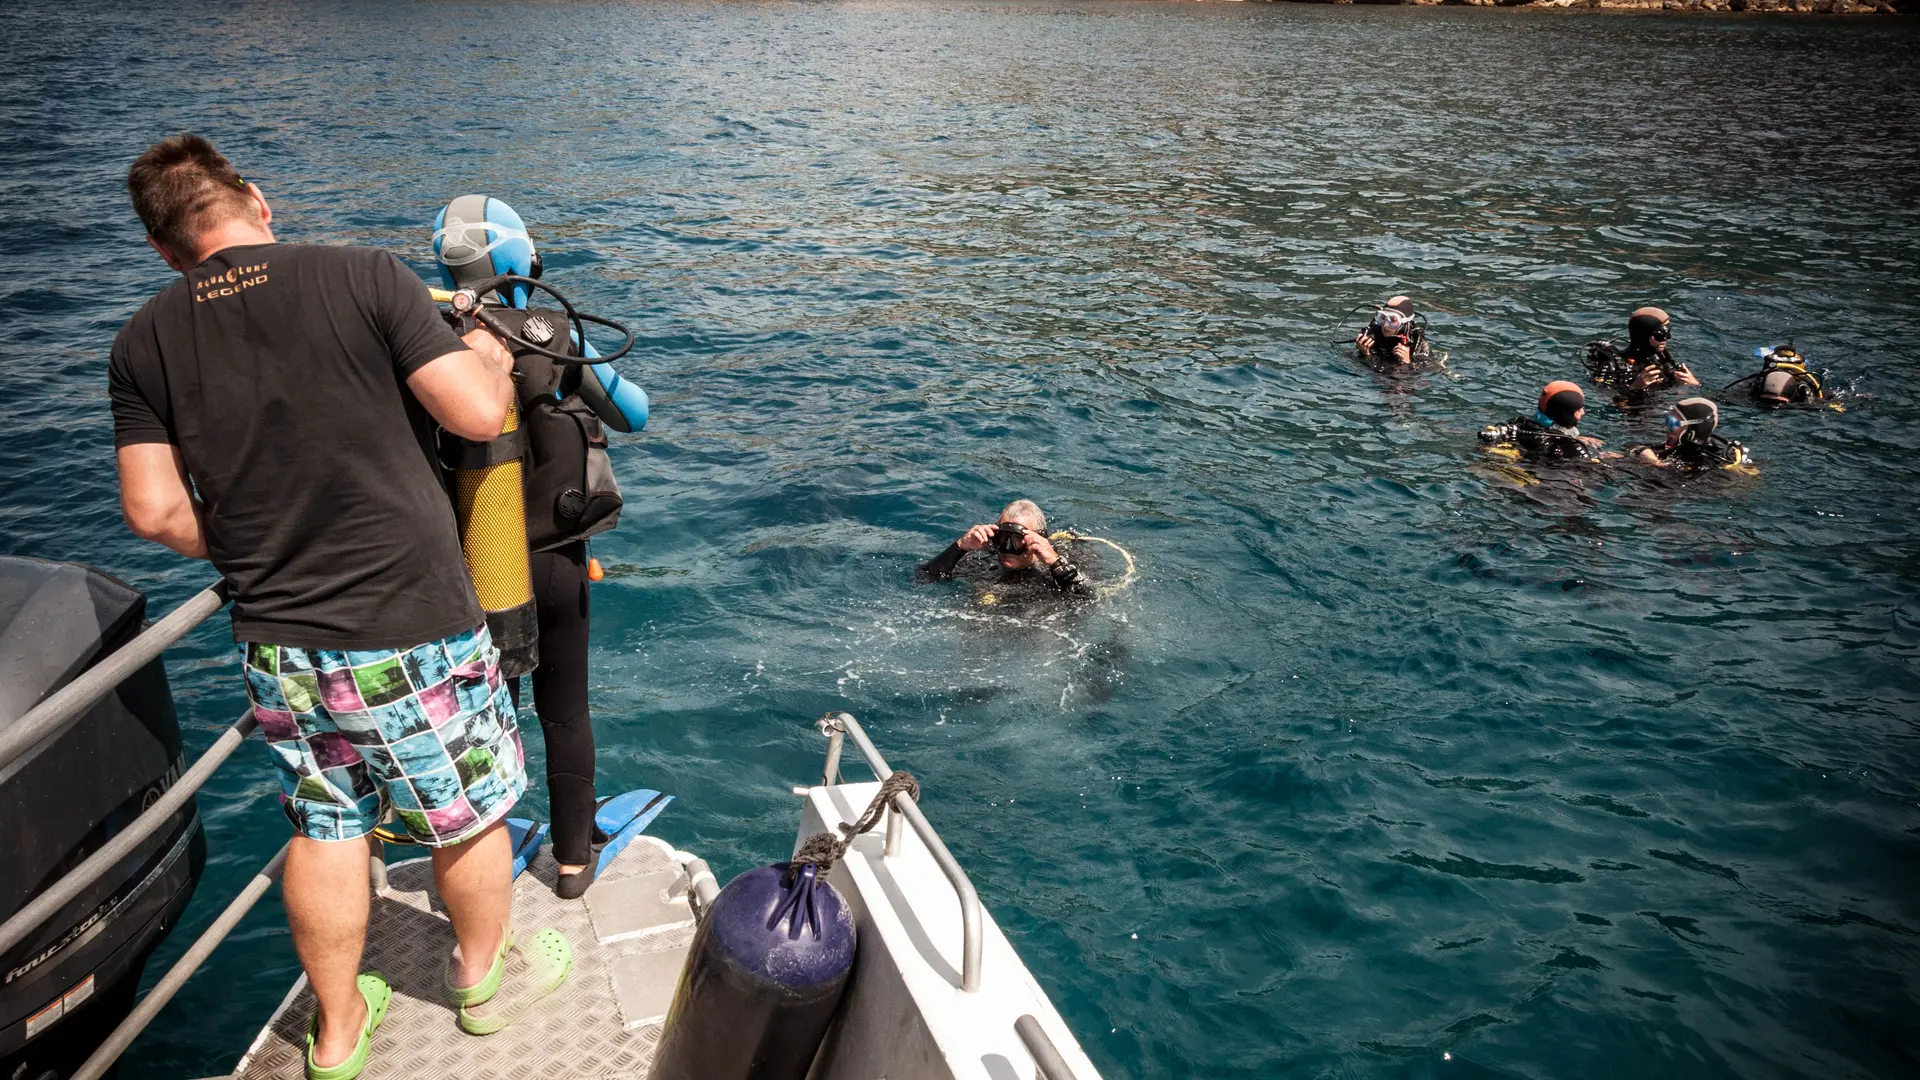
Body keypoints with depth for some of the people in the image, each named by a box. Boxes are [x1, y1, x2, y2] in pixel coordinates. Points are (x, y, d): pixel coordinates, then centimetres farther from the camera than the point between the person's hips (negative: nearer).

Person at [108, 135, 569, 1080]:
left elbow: (154, 511, 1)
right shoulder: (365, 276, -10)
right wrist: (490, 359, 7)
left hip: (277, 646, 4)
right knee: (468, 816, 18)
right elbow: (477, 412, -14)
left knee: (324, 827, 21)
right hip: (409, 631, -4)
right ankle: (483, 978, 40)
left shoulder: (143, 341, 2)